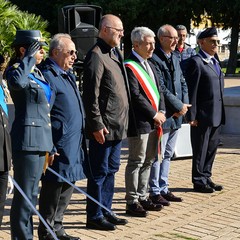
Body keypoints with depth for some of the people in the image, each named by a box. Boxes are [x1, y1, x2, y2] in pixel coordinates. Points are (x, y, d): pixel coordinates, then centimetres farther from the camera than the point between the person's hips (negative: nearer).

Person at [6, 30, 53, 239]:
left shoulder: (37, 72, 17)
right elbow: (18, 82, -37)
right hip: (27, 141, -9)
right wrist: (29, 57, -23)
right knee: (25, 195, -4)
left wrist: (49, 144, 23)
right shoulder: (15, 70, -9)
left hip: (40, 140, 9)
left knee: (31, 193, 16)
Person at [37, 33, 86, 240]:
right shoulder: (48, 76, -14)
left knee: (67, 186, 15)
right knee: (53, 188, 0)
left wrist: (80, 141, 19)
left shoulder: (68, 75, 17)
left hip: (74, 145, 9)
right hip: (59, 147, -9)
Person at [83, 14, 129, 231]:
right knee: (99, 172, 1)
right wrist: (97, 125, -20)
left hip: (117, 125, 9)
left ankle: (106, 211, 28)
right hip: (104, 127, -9)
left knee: (111, 170, 16)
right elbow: (91, 95, -18)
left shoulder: (115, 53, 15)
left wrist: (122, 120, 16)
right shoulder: (96, 56, -14)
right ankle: (94, 216, 11)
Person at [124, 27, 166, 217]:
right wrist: (154, 114, -13)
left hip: (153, 122, 9)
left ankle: (142, 197, 25)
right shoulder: (129, 67, -13)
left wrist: (161, 112, 2)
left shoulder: (149, 65, 17)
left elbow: (158, 90, 17)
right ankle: (132, 202, 6)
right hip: (140, 122, -9)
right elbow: (135, 95, -18)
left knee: (148, 161, 14)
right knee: (136, 162, -2)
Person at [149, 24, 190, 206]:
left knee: (167, 155, 15)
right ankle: (155, 192, 9)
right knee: (157, 155, 0)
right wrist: (179, 106, -14)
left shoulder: (175, 59, 14)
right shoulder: (154, 60, -14)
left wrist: (184, 105, -1)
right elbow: (161, 88, -19)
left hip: (176, 115, 9)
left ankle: (163, 189, 25)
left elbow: (183, 84, 15)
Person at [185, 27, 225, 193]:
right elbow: (192, 91, -14)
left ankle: (206, 178, 26)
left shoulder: (214, 62, 16)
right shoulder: (196, 62, -11)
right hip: (203, 115, -8)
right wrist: (192, 116, -17)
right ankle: (199, 182, 14)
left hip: (216, 115, 8)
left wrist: (221, 114, 14)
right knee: (200, 150, 4)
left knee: (212, 148, 15)